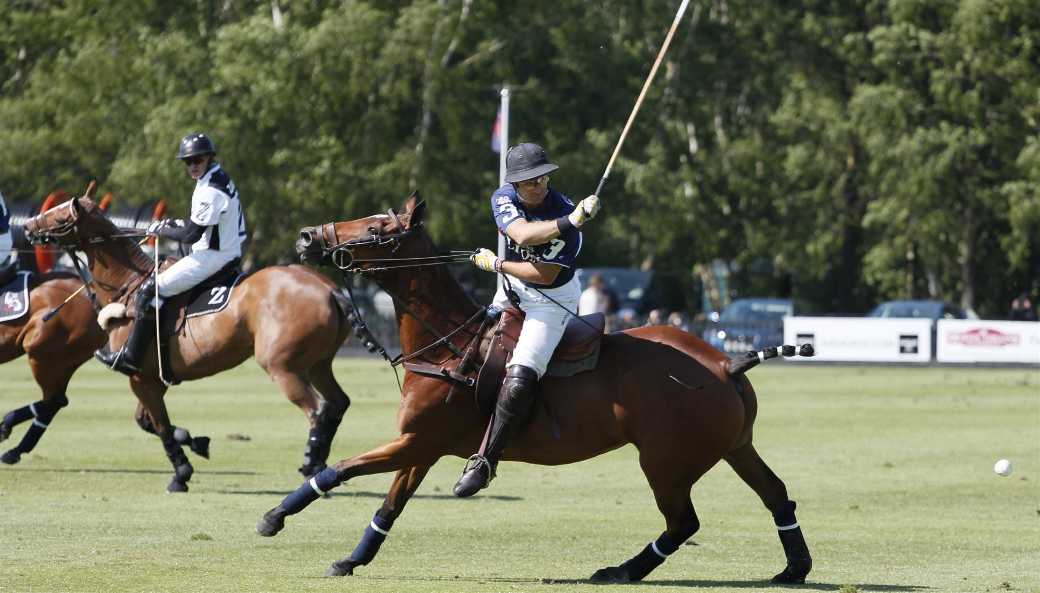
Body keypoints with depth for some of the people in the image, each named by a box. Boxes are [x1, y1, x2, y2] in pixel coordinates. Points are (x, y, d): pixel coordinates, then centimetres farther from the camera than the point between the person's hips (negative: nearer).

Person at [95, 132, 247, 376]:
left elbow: (191, 235, -22)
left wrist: (160, 230, -7)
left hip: (211, 256, -11)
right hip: (227, 252, 11)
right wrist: (173, 224, 11)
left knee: (152, 289, -10)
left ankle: (131, 357, -5)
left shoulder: (211, 191, -21)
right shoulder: (219, 178, 11)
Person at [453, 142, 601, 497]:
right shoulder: (505, 198, -13)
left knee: (518, 382, -21)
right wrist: (568, 222, -46)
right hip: (512, 288, 6)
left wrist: (496, 265, -20)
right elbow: (522, 234, -34)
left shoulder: (565, 215, -25)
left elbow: (544, 275, -26)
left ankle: (486, 461, -12)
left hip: (553, 299, -6)